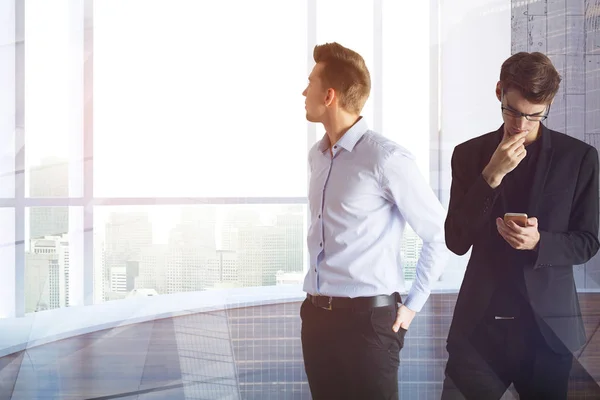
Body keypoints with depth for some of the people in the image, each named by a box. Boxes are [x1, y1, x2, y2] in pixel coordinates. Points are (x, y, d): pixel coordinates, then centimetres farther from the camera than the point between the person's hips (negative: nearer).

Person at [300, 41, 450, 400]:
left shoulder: (386, 159, -13)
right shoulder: (317, 156, 10)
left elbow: (440, 235, -8)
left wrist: (412, 306, -5)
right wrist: (316, 304, 13)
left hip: (367, 318, -7)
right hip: (316, 315, 7)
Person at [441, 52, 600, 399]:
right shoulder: (469, 154, 3)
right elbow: (456, 241, -3)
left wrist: (539, 242, -16)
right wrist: (492, 175, -14)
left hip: (548, 323, 0)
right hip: (480, 322, 1)